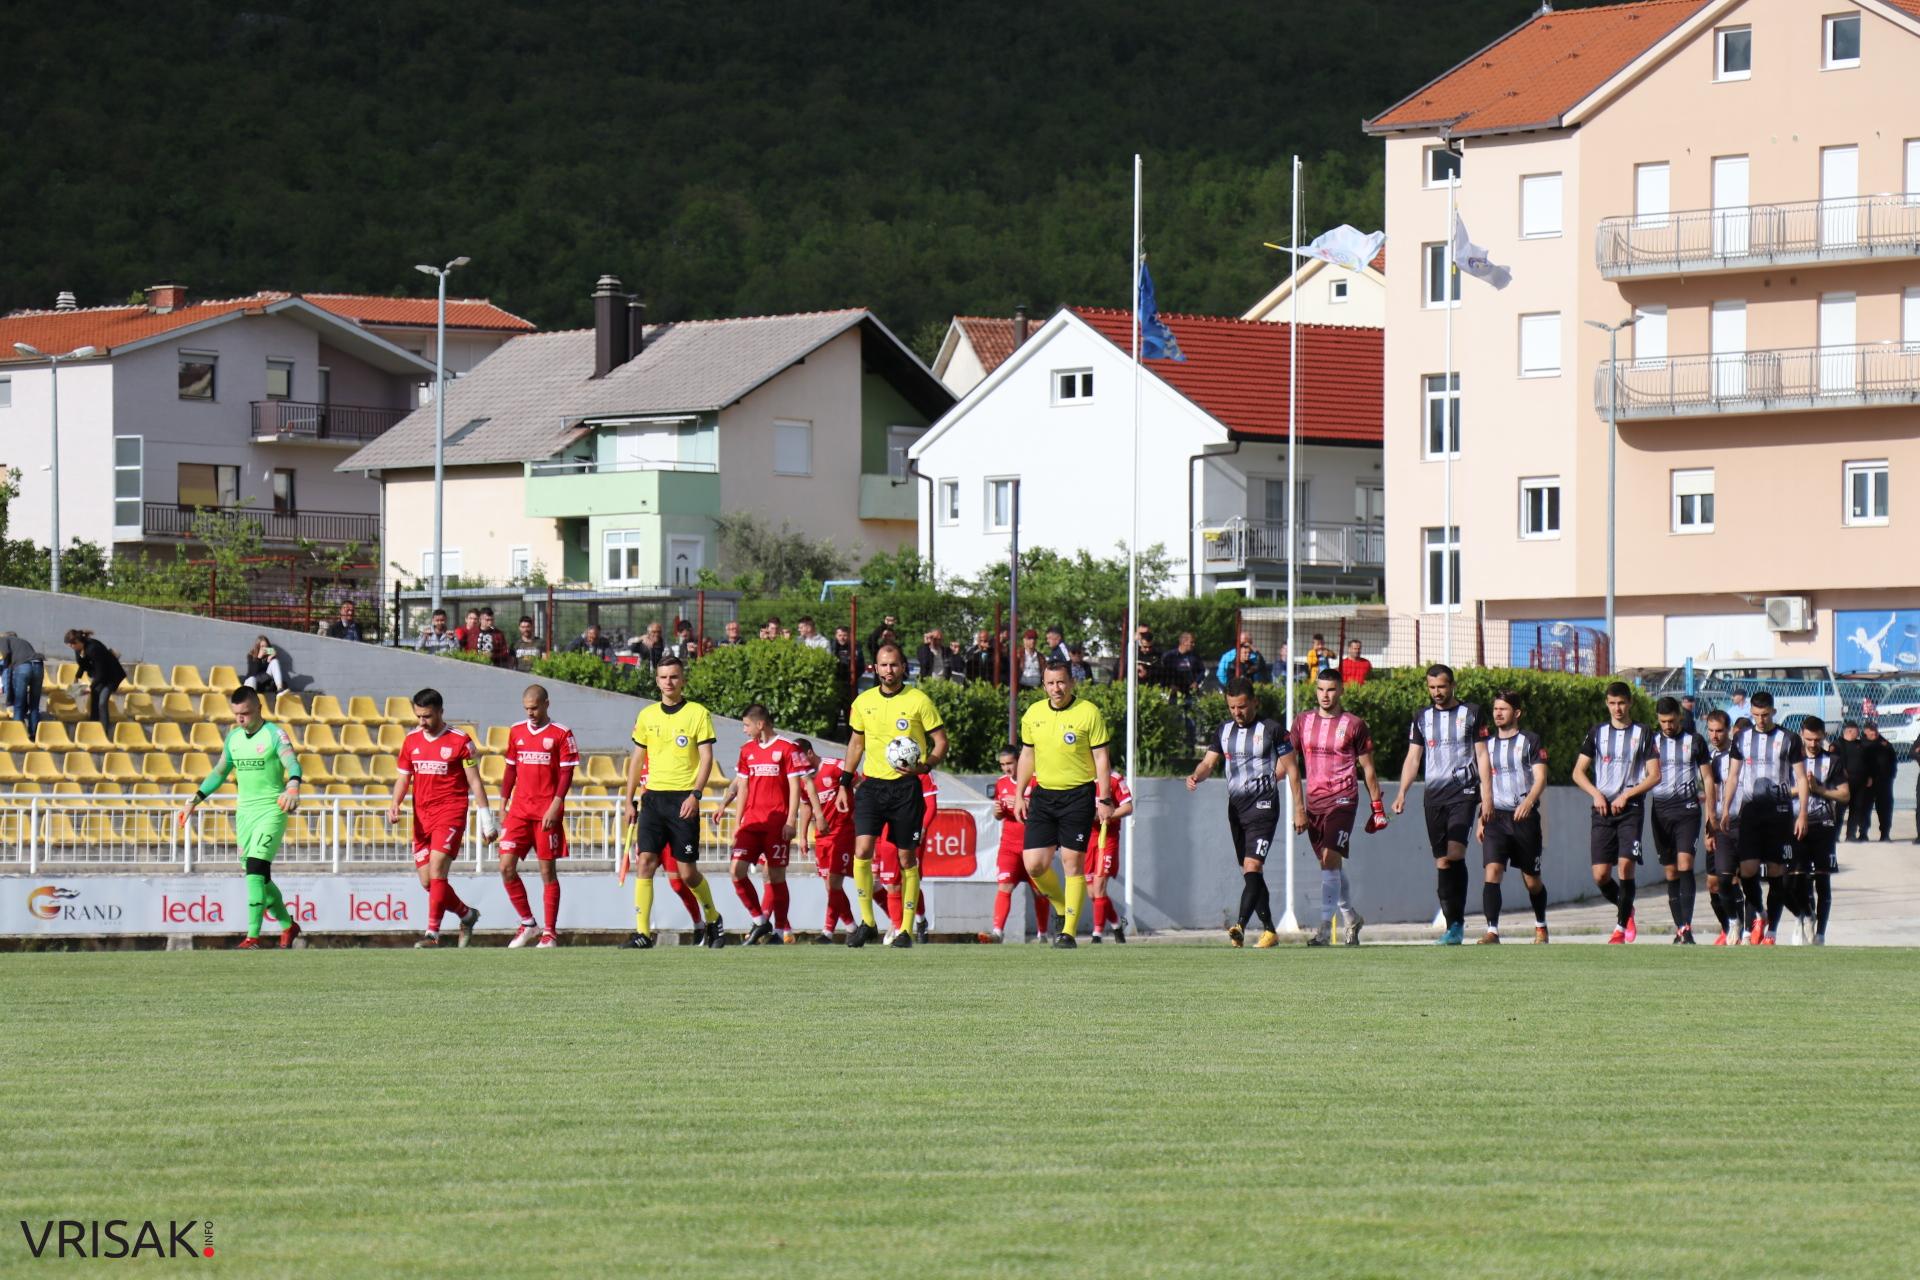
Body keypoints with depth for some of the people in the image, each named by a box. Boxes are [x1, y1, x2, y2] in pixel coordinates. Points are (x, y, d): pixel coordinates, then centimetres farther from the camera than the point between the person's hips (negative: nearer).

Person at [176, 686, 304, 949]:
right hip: (244, 812, 7)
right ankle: (288, 925, 28)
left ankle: (253, 936, -21)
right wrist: (195, 799, 19)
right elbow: (220, 772, 24)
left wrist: (293, 787, -45)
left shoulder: (274, 735, -8)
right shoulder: (233, 738, 11)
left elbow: (292, 763, -24)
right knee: (258, 877, 9)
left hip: (271, 811, -7)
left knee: (255, 869, -20)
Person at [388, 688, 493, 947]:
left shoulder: (460, 741, -5)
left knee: (437, 871, -19)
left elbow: (475, 782, -2)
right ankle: (467, 914, 28)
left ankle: (432, 933, -19)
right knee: (427, 882, 5)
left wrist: (487, 820, -3)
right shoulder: (412, 741, 10)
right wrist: (395, 804, -3)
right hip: (422, 816, 6)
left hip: (451, 812, -6)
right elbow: (403, 778, 16)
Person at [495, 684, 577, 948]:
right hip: (519, 811, 5)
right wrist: (503, 805, 12)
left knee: (548, 871, -1)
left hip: (547, 813, -5)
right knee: (506, 867, -3)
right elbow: (510, 770, 17)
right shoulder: (516, 732, 11)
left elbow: (566, 773, -6)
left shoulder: (561, 734, -3)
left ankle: (549, 932, 5)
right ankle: (527, 924, 10)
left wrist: (555, 807, -15)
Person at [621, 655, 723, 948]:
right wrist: (628, 800, 11)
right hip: (653, 797, 3)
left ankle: (713, 919, 25)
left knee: (688, 872, 0)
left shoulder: (698, 713, -1)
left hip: (683, 800, -3)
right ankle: (642, 933, -10)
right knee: (645, 863, -10)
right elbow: (637, 759, 16)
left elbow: (706, 758, -5)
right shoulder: (646, 715, 11)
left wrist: (695, 794, -16)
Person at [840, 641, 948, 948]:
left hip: (906, 787, -2)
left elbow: (941, 741, -1)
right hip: (871, 784, 2)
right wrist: (844, 784, 16)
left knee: (907, 858, 2)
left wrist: (924, 766, -19)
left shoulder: (919, 701, -4)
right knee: (862, 850, -14)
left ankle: (905, 930, 10)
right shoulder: (863, 702, 7)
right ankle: (867, 922, -4)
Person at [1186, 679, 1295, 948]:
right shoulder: (1225, 730, 12)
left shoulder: (1272, 729, -5)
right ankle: (1269, 931, 17)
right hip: (1235, 805, 7)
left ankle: (1240, 926, -31)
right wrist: (1196, 776, -12)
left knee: (1252, 867, -18)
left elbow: (1290, 768, -2)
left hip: (1263, 806, -7)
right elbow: (1209, 761, 8)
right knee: (1250, 873, 10)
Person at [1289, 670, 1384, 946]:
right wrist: (1299, 807, 2)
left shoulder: (1354, 725, 0)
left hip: (1342, 801, -5)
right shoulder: (1302, 723, 9)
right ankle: (1350, 918, 32)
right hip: (1313, 803, 5)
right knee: (1331, 866, 13)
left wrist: (1378, 807, 4)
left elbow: (1367, 768, 5)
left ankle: (1325, 930, -20)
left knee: (1330, 861, -17)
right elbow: (1292, 765, 9)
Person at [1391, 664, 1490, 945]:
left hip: (1464, 791, -4)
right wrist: (1402, 793, -1)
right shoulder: (1422, 718, 13)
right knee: (1441, 862, 1)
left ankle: (1458, 922, -16)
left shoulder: (1471, 714, 5)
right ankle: (1453, 926, 5)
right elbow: (1413, 758, 11)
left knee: (1455, 853, -19)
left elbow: (1482, 756, 4)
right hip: (1434, 794, 4)